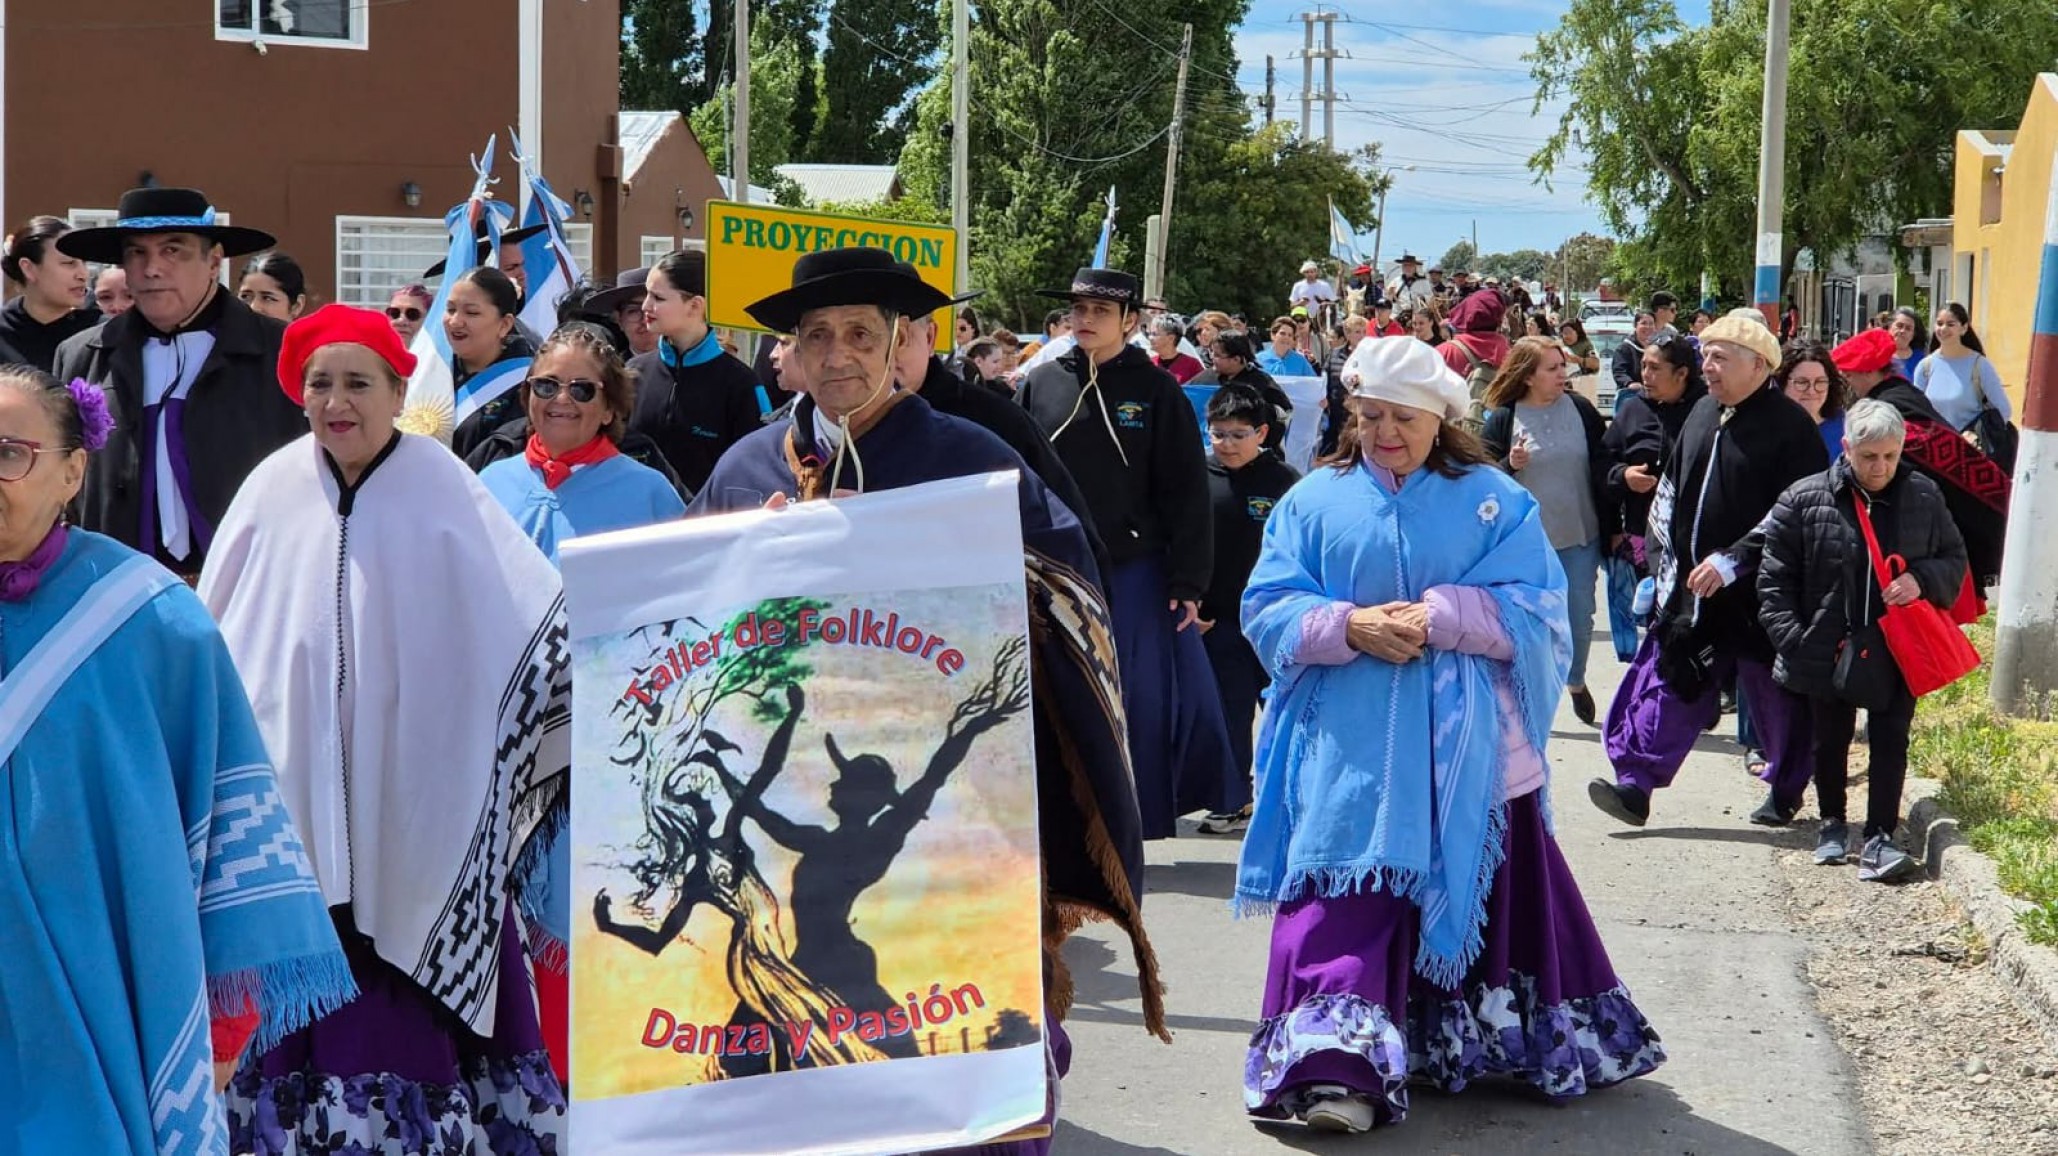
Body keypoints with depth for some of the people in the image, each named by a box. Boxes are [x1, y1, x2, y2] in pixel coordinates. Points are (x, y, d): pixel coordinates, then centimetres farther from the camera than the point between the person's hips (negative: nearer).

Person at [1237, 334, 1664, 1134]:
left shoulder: (1494, 502, 3)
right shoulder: (1316, 501, 7)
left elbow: (1538, 610, -5)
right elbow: (1267, 610, 1)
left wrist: (1440, 617, -18)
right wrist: (1349, 626, -16)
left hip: (1465, 753, 0)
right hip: (1352, 756, 0)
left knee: (1486, 900, 7)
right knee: (1347, 904, -8)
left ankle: (1504, 1044, 23)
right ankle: (1340, 1068, -13)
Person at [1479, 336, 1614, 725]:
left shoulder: (1581, 410, -1)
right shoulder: (1503, 419, -6)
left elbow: (1604, 469, 5)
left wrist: (1614, 526, 7)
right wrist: (1510, 465, -23)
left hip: (1581, 537, 2)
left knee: (1580, 620, 9)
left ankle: (1576, 681, 34)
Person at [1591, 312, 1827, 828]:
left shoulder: (1789, 427, -12)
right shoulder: (1703, 414, 11)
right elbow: (1669, 492, 19)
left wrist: (1730, 562, -21)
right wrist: (1664, 558, 11)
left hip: (1758, 594, -6)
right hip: (1691, 588, 6)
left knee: (1774, 696, 7)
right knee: (1666, 685, 2)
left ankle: (1786, 790, 24)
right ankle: (1635, 784, 2)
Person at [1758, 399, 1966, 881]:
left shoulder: (1924, 498, -2)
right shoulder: (1805, 499, -8)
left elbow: (1954, 560, 10)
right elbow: (1775, 579, -3)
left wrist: (1922, 580, -11)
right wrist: (1792, 639, -10)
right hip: (1827, 649, 0)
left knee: (1890, 742, -2)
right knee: (1831, 740, 15)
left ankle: (1878, 839, 1)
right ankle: (1833, 824, 35)